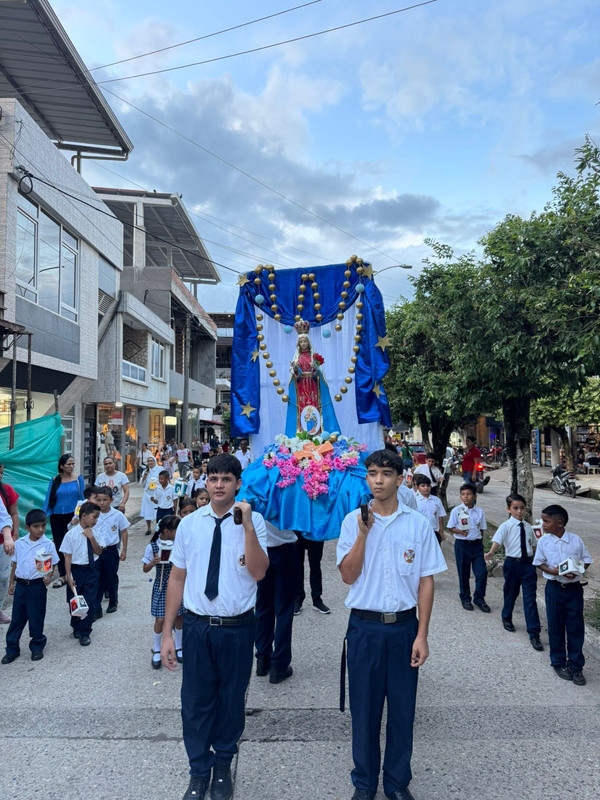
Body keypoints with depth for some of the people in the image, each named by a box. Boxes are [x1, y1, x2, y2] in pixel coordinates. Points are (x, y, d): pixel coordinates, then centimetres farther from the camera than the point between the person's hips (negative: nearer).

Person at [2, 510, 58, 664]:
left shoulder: (48, 544, -9)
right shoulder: (19, 543, 0)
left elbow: (52, 565, -2)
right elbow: (15, 564, 10)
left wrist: (49, 577, -20)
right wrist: (11, 583, 11)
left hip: (37, 586, -3)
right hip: (21, 585, 3)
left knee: (36, 619, 7)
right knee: (17, 618, 12)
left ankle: (37, 647, 25)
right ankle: (12, 649, 24)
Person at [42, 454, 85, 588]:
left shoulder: (78, 479, 0)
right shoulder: (55, 480, 1)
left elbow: (82, 498, 5)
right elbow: (48, 499, -1)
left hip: (72, 516, -1)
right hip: (56, 517, 1)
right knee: (59, 546, 6)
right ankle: (62, 575, 16)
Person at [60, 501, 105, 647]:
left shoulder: (95, 533, -2)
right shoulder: (71, 534, -12)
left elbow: (99, 552, -4)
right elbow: (67, 556, -10)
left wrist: (91, 538, -18)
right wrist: (69, 576, -12)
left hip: (91, 570, 2)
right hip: (76, 570, -2)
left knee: (90, 602, 1)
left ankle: (85, 633, 15)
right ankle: (76, 628, 38)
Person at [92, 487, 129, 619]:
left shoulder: (118, 515, -7)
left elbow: (124, 532, 2)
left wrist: (124, 550, 3)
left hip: (111, 550, 0)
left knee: (111, 578, 13)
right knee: (96, 580, 1)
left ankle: (113, 602, 35)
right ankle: (96, 609, 7)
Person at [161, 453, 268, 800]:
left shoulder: (253, 521, -6)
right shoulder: (189, 524, 0)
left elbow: (258, 572, -17)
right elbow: (177, 578, 3)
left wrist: (247, 526, -26)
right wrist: (167, 632, 3)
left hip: (238, 627, -1)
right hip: (197, 625, 1)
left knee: (232, 700, 15)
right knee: (196, 701, 11)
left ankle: (223, 766, 40)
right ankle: (199, 771, 35)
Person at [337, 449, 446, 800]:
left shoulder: (418, 524, -2)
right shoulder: (353, 521, -2)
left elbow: (426, 581, -1)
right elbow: (348, 576, -7)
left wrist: (422, 636, -5)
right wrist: (364, 532, -17)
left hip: (404, 627, 0)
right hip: (364, 627, 0)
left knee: (402, 708, 11)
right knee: (364, 707, 10)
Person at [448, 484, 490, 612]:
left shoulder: (479, 512, 3)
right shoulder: (456, 510, -5)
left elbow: (481, 529, 10)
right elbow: (451, 528, -4)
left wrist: (479, 542, 4)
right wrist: (461, 532, -22)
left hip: (476, 544, 2)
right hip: (462, 544, -2)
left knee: (482, 572, -1)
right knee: (463, 573, 7)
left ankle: (479, 599, 17)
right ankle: (465, 599, 24)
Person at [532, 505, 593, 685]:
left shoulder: (576, 540, -5)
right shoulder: (543, 541, -4)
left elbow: (587, 560, 4)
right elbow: (539, 563, 2)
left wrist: (578, 570, -16)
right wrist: (555, 571, -16)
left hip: (574, 589, 0)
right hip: (554, 588, 0)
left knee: (576, 628, 5)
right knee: (555, 627, 9)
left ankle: (575, 666, 19)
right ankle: (559, 663, 27)